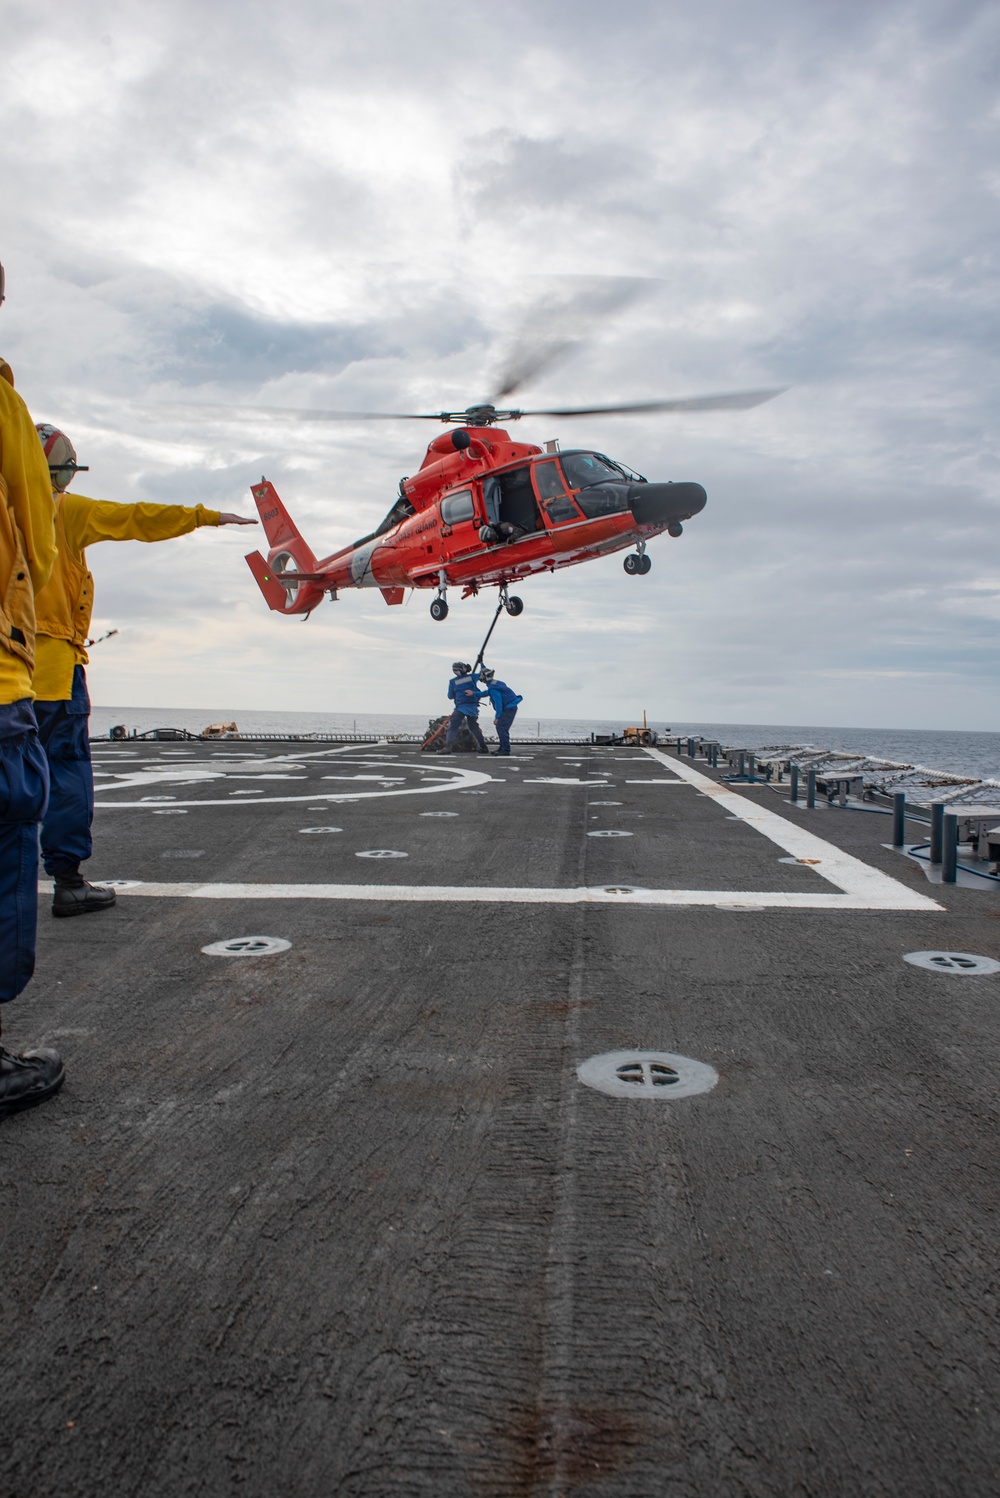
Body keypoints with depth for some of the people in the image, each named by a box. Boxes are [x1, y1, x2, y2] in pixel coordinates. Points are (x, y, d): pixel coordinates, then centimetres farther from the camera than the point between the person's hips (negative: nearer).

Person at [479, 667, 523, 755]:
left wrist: (497, 717, -18)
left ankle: (506, 749, -16)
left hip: (509, 708, -10)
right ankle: (502, 748, 18)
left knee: (501, 727, -14)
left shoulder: (492, 688, -19)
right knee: (500, 727, 14)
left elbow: (498, 703, -22)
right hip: (510, 707, 10)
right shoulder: (495, 683, 12)